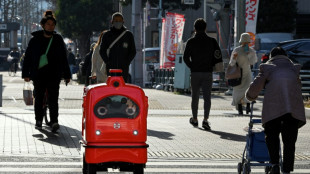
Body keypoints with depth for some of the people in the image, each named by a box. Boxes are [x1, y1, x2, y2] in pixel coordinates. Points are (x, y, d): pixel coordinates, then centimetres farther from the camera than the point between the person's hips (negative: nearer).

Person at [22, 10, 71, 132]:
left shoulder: (58, 40, 9)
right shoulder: (35, 40, 4)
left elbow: (64, 59, 13)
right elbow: (27, 57, 6)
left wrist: (67, 75, 10)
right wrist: (26, 74, 1)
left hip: (54, 75, 0)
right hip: (38, 74, 0)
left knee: (53, 99, -8)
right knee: (39, 98, 8)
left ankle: (54, 122, -13)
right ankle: (39, 121, 19)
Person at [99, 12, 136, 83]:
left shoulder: (128, 35, 8)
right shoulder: (107, 35, 7)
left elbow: (133, 51, 11)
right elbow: (102, 51, 10)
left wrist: (127, 62, -2)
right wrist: (108, 62, -2)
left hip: (124, 67, 0)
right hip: (111, 67, 0)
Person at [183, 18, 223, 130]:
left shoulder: (191, 42, -2)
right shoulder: (212, 41, 0)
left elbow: (185, 58, -5)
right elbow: (218, 57, -3)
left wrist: (192, 66, 9)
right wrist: (211, 66, 9)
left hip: (195, 73, 0)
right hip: (208, 73, 0)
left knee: (195, 97, 13)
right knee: (207, 97, 0)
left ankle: (194, 120, 24)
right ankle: (205, 119, -16)